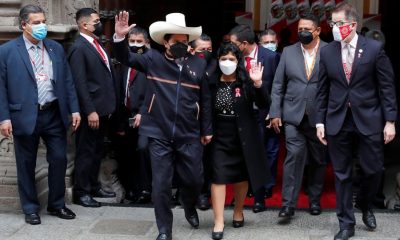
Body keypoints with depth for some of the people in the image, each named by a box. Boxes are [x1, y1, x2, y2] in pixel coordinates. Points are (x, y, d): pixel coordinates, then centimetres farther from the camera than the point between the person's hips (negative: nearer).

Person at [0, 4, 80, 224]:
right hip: (25, 116, -3)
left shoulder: (56, 48, 9)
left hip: (54, 115, 4)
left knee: (59, 160, 7)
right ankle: (30, 209, 21)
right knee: (26, 165, 7)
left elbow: (67, 81, 10)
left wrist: (74, 109, 5)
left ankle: (57, 204, 24)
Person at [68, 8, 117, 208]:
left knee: (97, 150, 17)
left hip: (102, 109, 9)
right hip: (91, 111, -9)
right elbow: (80, 83, -19)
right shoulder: (79, 48, -14)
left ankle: (93, 186, 29)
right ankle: (81, 192, 9)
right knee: (86, 152, 0)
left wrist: (109, 105, 12)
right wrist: (90, 111, -21)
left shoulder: (96, 45, 13)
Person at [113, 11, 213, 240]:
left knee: (194, 180, 8)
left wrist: (207, 130, 9)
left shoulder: (199, 64, 3)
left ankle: (190, 208, 42)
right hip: (160, 134, -1)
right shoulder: (153, 59, 0)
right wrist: (120, 37, -15)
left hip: (190, 135, 1)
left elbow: (205, 99, 7)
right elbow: (126, 58, 5)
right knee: (161, 184, 3)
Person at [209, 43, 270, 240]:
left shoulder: (246, 81, -7)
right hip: (219, 137, 0)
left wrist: (258, 83, -28)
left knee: (241, 175, 14)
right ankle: (218, 222, -1)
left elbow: (264, 104, -14)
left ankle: (238, 212, 34)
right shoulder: (212, 82, -4)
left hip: (242, 137, 0)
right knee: (218, 177, -5)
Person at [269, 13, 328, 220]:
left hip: (320, 116, 0)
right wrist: (275, 112, 1)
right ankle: (288, 204, -7)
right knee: (294, 156, -9)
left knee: (318, 160, 11)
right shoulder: (288, 52, 6)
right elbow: (278, 85, 7)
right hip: (294, 115, 1)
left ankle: (314, 200, 26)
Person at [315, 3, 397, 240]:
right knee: (342, 174, 6)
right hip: (338, 121, 2)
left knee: (373, 169, 4)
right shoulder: (327, 52, 2)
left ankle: (365, 206, 34)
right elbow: (323, 91, 7)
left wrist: (390, 120, -7)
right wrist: (320, 122, 3)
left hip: (369, 119, -2)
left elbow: (387, 87, -3)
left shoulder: (375, 48, -5)